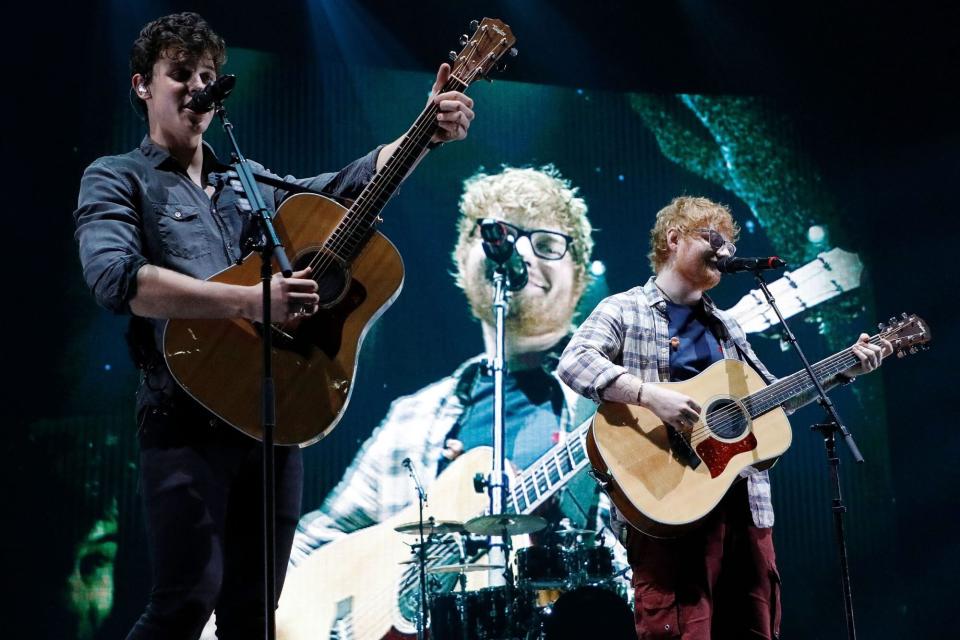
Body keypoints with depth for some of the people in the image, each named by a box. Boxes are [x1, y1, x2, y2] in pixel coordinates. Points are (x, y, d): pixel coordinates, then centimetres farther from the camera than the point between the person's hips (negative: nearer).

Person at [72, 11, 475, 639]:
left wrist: (429, 133, 1)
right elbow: (116, 278, -16)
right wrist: (248, 301, -23)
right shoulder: (118, 179, 3)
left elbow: (355, 183, 16)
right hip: (188, 414, -6)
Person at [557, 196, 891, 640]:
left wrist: (846, 370, 19)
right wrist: (649, 394, -28)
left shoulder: (725, 327, 22)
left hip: (743, 502, 7)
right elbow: (573, 362, -16)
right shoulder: (625, 310, 1)